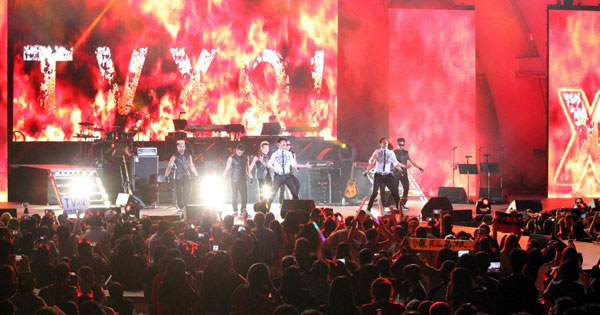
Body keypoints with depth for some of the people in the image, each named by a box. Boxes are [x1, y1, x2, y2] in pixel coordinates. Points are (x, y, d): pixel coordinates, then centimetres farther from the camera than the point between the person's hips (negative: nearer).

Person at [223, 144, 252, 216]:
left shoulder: (245, 158, 7)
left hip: (242, 179, 3)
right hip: (234, 179, -2)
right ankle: (235, 211, 10)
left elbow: (247, 167, 15)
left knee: (244, 195, -4)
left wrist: (250, 176, 4)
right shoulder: (231, 158, -3)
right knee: (234, 196, 2)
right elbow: (227, 169, -2)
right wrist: (222, 178, -6)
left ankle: (243, 211, 1)